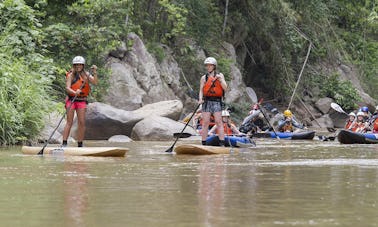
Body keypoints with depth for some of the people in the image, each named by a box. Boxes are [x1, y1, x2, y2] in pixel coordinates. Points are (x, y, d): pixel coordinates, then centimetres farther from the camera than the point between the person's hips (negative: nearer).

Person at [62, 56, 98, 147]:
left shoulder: (86, 75, 8)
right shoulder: (71, 75, -3)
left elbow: (95, 82, -3)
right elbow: (67, 88, -13)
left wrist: (95, 72, -14)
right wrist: (75, 92, -31)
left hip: (82, 100, 3)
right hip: (71, 99, -3)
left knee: (82, 123, 0)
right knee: (69, 122, -8)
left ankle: (80, 144, 6)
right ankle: (64, 143, -9)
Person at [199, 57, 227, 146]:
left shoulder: (220, 75, 10)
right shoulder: (204, 78, 11)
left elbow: (225, 88, 1)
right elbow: (201, 91, 7)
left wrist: (220, 79, -13)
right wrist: (200, 99, -10)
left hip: (217, 101, -1)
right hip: (207, 101, 1)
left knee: (218, 122, -8)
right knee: (205, 123, -2)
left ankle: (222, 144, -11)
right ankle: (203, 144, 1)